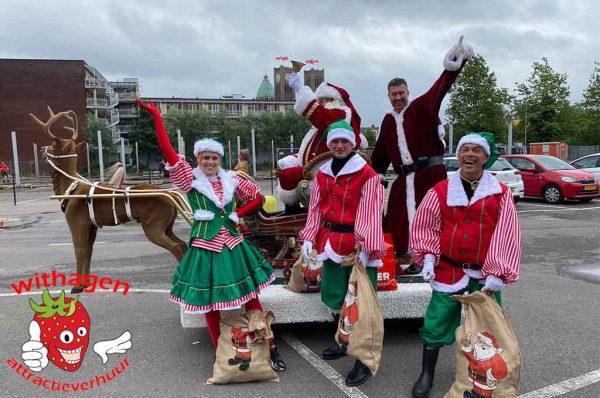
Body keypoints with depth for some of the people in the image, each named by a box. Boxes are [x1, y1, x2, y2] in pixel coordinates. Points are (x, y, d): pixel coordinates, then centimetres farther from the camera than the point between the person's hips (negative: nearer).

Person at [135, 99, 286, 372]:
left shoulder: (231, 180, 4)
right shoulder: (191, 180, -3)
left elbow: (257, 197, 16)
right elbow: (168, 152, -14)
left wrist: (237, 214, 3)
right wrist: (157, 117, -19)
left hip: (233, 245, 2)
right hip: (206, 247, -2)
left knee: (251, 297, 7)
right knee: (210, 303, 7)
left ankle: (270, 347, 20)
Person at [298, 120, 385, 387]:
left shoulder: (367, 174, -10)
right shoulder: (322, 175, 9)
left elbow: (370, 214, -14)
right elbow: (315, 210, 12)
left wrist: (366, 247, -19)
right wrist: (309, 238, 4)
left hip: (358, 244, -6)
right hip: (331, 242, 6)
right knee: (336, 297, 18)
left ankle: (364, 360, 14)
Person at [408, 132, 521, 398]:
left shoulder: (501, 194, -3)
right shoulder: (440, 191, -2)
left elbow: (506, 236, -6)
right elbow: (426, 227, 5)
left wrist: (498, 273, -10)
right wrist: (428, 259, -4)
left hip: (485, 274, 1)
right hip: (448, 270, 0)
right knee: (436, 323, 5)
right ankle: (426, 375, 25)